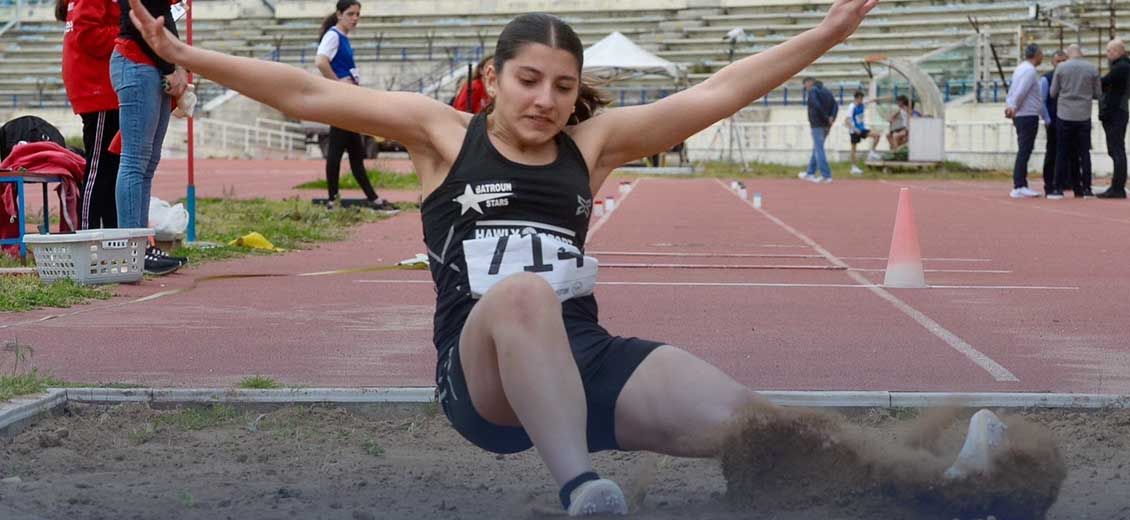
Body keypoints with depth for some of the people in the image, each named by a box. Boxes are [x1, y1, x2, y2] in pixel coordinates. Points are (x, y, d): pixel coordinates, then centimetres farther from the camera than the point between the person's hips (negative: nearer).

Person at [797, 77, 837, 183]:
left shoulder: (813, 91, -7)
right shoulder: (826, 91, 18)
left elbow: (816, 106, -22)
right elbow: (835, 106, 8)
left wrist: (825, 118, -13)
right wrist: (832, 117, -4)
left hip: (817, 125, -8)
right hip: (826, 126, 8)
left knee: (819, 150, -7)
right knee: (816, 149, 17)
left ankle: (826, 175, -13)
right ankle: (810, 173, 24)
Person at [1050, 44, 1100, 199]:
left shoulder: (1061, 68, -4)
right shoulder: (1092, 69, -1)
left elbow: (1053, 92, 0)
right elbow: (1097, 94, 4)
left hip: (1064, 116, -1)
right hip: (1084, 116, 1)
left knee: (1062, 153, 4)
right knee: (1084, 153, 6)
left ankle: (1059, 189, 2)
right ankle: (1086, 189, 5)